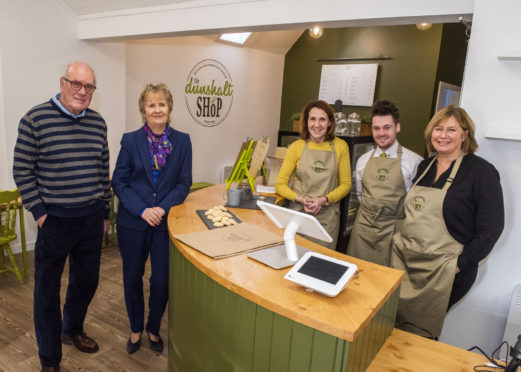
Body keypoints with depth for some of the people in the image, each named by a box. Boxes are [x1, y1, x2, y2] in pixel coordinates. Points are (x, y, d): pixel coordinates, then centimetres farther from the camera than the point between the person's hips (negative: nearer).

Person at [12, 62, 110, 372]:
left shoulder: (98, 122, 5)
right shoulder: (36, 119, -8)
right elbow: (22, 171, -6)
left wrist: (104, 213, 11)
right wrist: (40, 213, -9)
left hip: (92, 220, 5)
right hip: (55, 220, -4)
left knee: (86, 282, 19)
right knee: (48, 291, 10)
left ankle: (72, 331, 46)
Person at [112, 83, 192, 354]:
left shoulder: (182, 141, 1)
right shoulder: (130, 140, -1)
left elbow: (184, 183, 0)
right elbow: (119, 181, -3)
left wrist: (163, 208, -15)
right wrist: (142, 210, -15)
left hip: (166, 222, 0)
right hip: (133, 222, 0)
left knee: (161, 281, 6)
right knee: (132, 279, 13)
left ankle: (153, 329, 33)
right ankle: (136, 329, 37)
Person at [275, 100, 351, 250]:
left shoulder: (340, 146, 4)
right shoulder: (297, 146, 2)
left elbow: (346, 184, 6)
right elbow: (280, 185, 1)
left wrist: (324, 200, -10)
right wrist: (301, 199, -14)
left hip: (327, 217, 0)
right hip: (298, 214, 0)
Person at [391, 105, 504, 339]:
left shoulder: (481, 171, -8)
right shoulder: (424, 167, 11)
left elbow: (491, 227, -11)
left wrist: (460, 264, -14)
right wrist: (400, 241, 10)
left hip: (440, 272, -5)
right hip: (403, 259, 5)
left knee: (421, 334, 7)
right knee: (394, 327, 11)